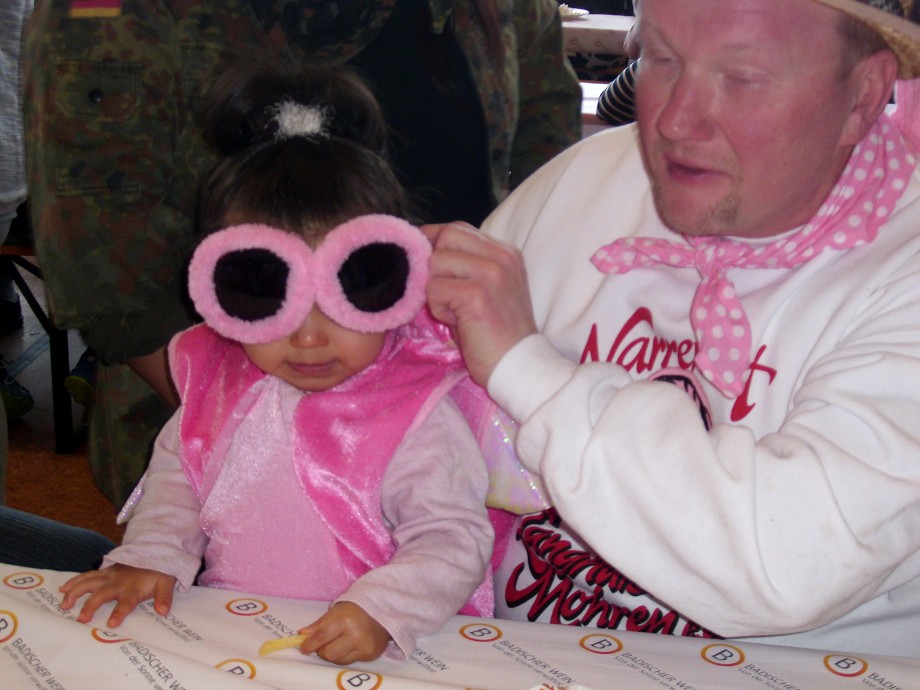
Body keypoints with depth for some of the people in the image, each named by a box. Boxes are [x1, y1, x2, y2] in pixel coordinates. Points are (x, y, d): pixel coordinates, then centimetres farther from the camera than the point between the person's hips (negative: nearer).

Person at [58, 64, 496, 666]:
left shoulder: (418, 419, -13)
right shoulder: (218, 380, 3)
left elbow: (452, 541, -14)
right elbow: (176, 470, 18)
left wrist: (381, 611, -29)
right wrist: (152, 555, 3)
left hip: (344, 655, -4)